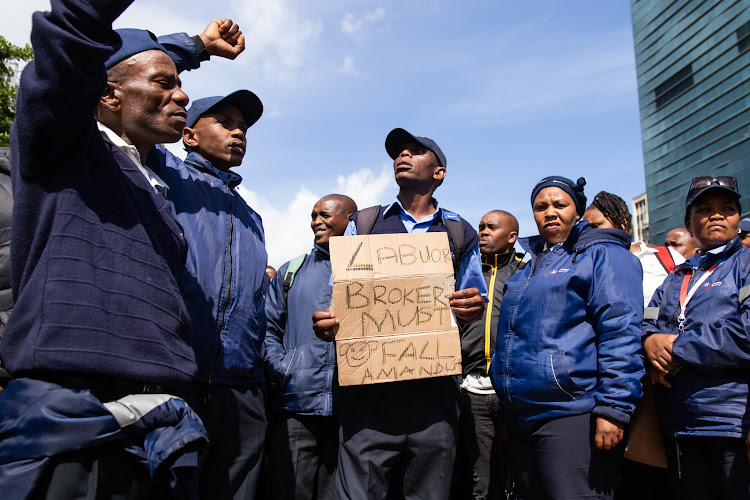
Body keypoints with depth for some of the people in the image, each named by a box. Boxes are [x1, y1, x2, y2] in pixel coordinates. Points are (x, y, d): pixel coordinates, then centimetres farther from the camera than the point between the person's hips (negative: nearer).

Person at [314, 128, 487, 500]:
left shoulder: (460, 234, 16)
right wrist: (327, 323, -10)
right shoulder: (363, 224, 16)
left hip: (433, 388, 1)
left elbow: (472, 302, 16)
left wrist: (473, 308, -8)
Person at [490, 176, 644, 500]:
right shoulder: (526, 264, 20)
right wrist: (508, 412, 23)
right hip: (521, 420, 8)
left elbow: (620, 332, -13)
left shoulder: (601, 254, -2)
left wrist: (613, 407, -20)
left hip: (573, 414, -8)